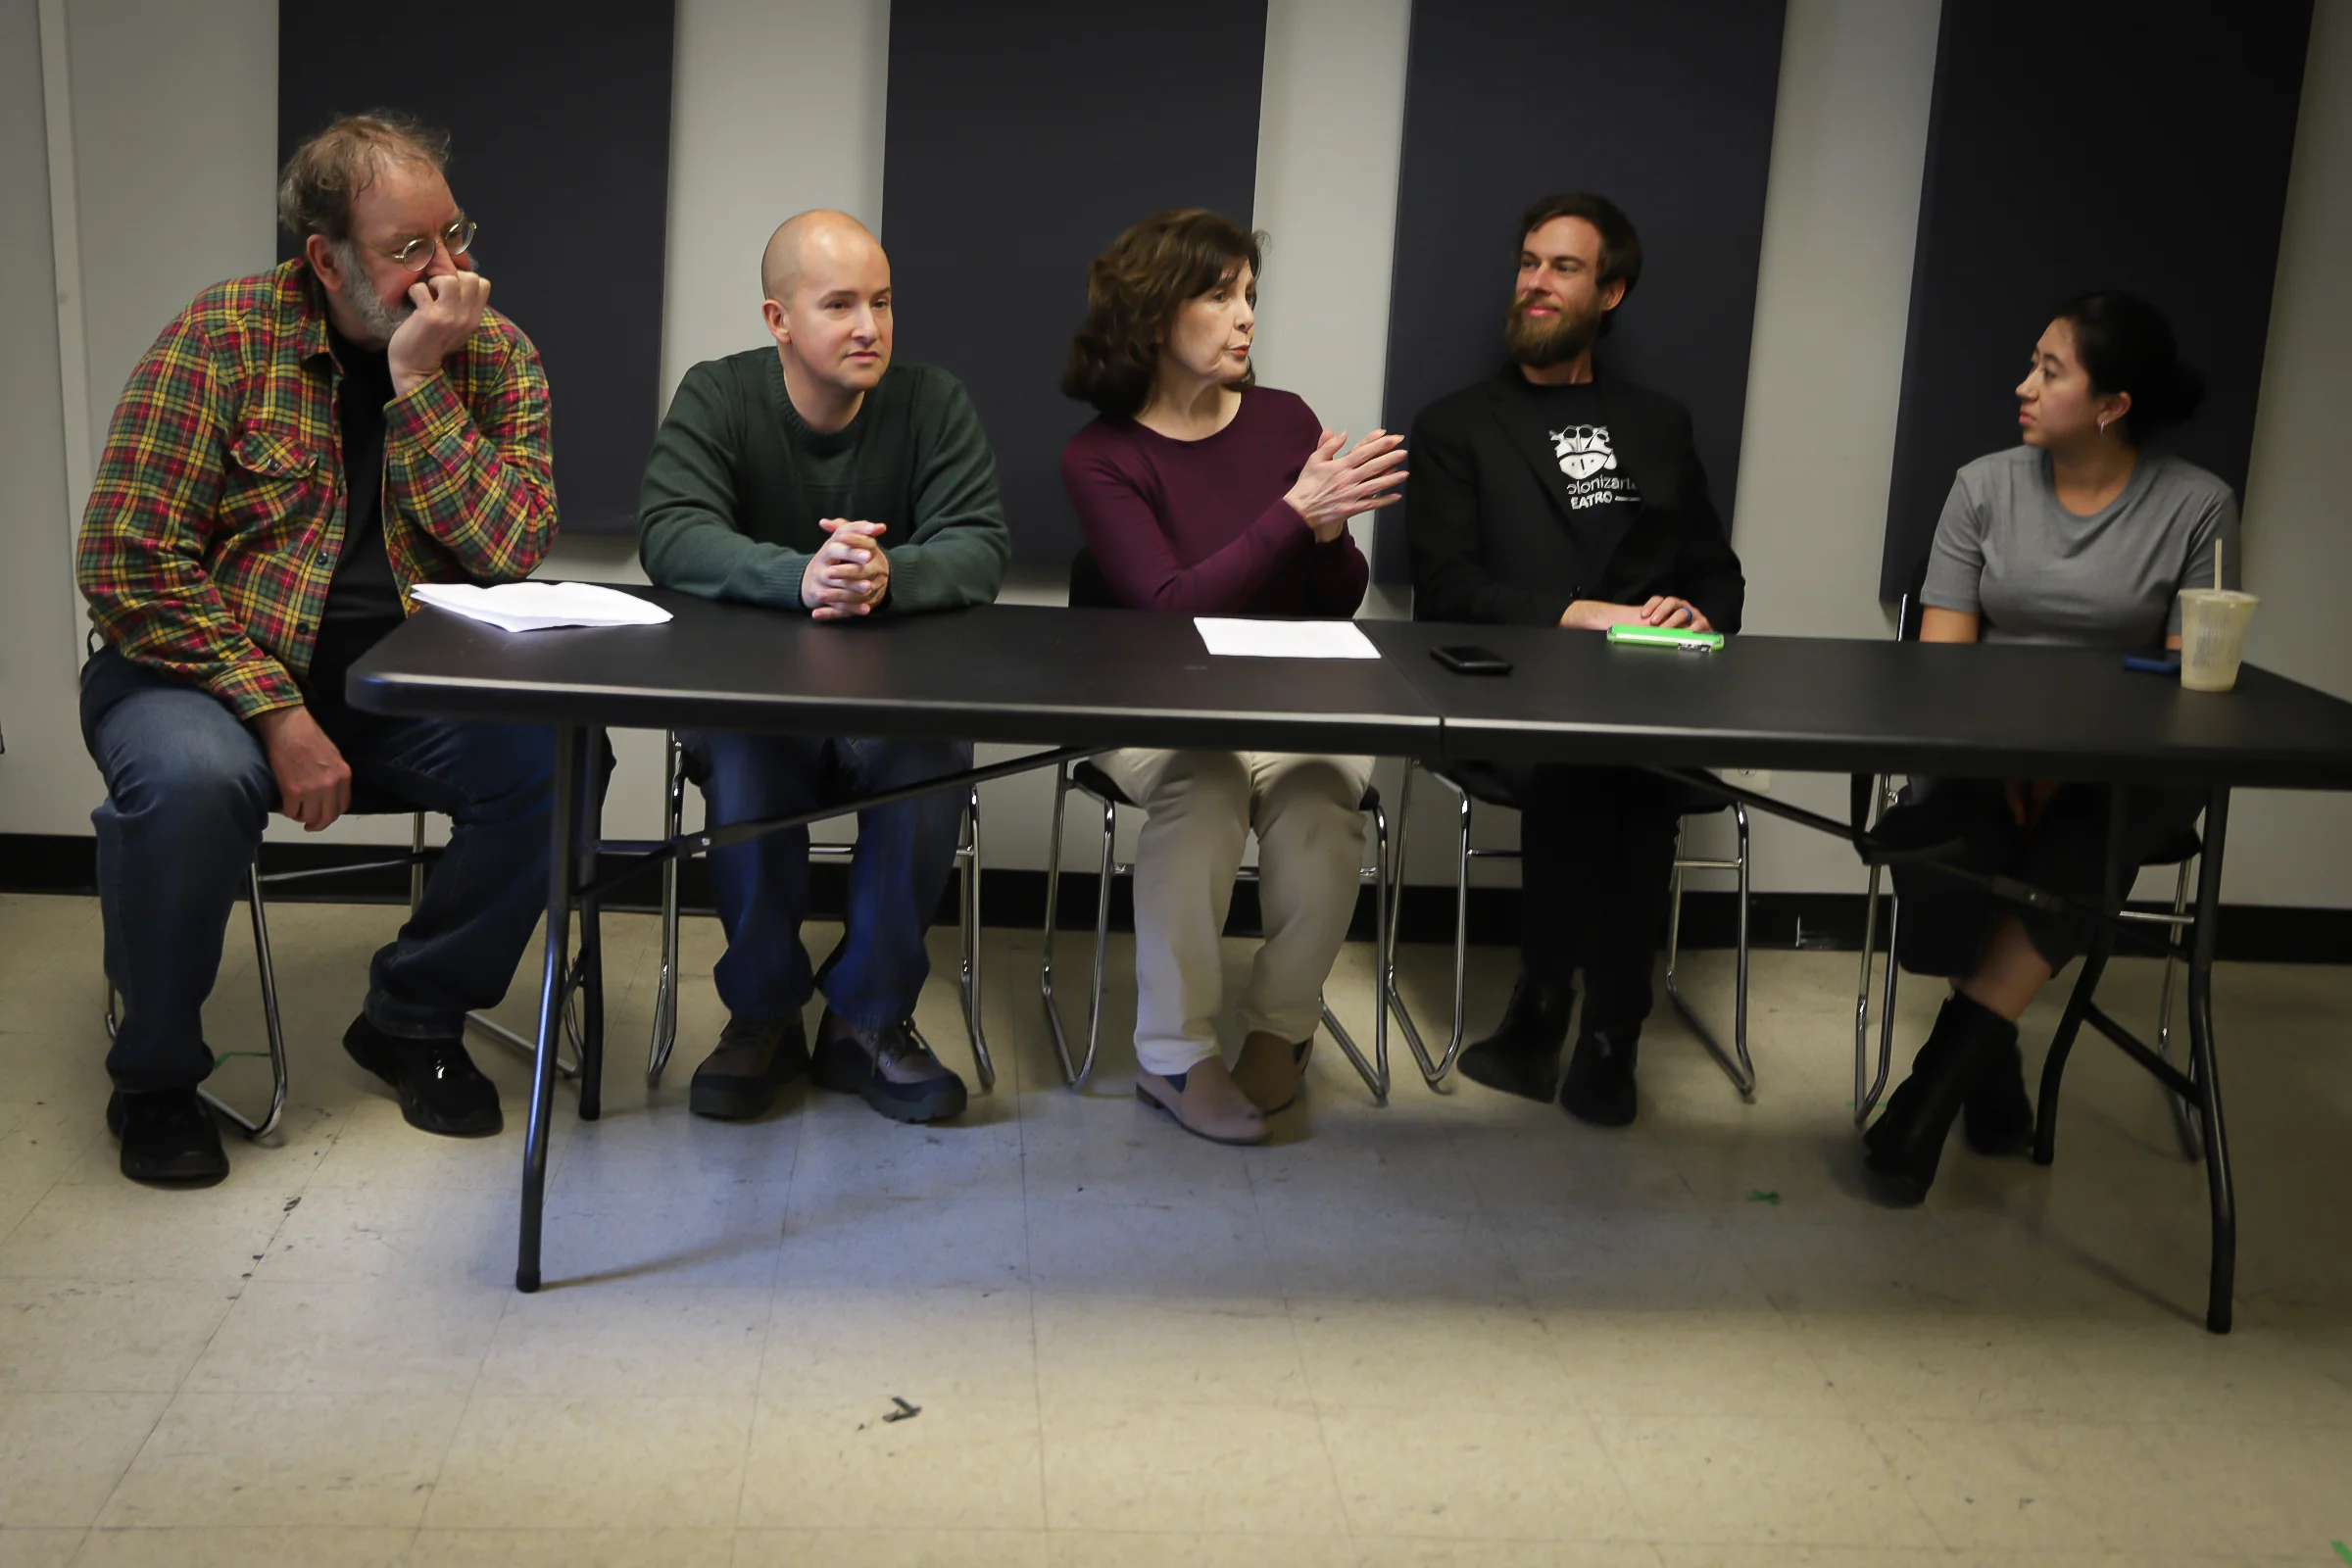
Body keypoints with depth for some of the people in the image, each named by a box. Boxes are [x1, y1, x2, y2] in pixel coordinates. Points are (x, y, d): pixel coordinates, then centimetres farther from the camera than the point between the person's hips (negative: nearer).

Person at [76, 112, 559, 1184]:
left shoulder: (496, 357, -1)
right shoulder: (224, 339, -9)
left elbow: (511, 547, -16)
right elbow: (129, 564, -14)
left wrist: (419, 381, -22)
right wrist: (276, 713, -22)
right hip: (212, 664, -3)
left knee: (554, 761, -23)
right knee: (191, 780, -35)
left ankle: (414, 1021, 2)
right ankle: (155, 1078, -7)